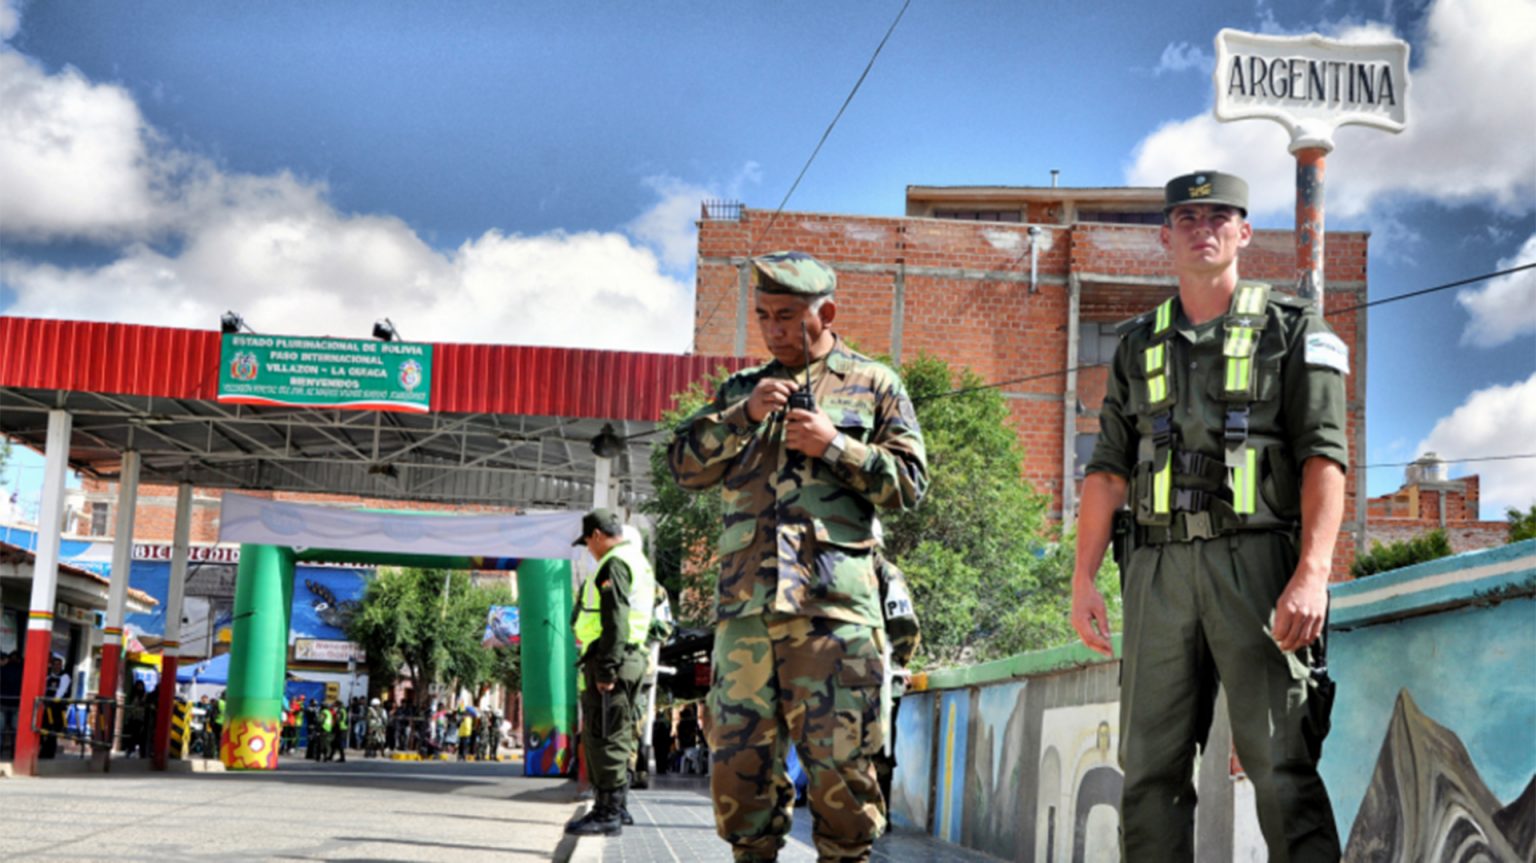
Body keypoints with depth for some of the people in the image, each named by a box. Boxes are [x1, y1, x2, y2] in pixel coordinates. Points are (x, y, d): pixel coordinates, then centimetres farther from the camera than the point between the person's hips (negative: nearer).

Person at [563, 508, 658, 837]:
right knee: (618, 737, 16)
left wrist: (606, 668, -22)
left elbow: (616, 621, -21)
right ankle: (618, 807, 24)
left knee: (603, 737, -8)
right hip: (631, 659, 11)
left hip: (610, 660, -11)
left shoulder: (614, 565, -12)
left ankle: (607, 813, -8)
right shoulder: (638, 561, 20)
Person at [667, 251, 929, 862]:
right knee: (737, 756, 4)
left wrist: (834, 446, -6)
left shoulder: (874, 385, 12)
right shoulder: (742, 388, 20)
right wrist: (744, 414, -3)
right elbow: (684, 466, 10)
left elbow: (909, 484, 5)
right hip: (744, 602, 3)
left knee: (839, 759, -4)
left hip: (833, 603, -3)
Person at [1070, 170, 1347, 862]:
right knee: (1150, 770, 3)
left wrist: (1312, 573, -17)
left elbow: (1324, 456, -3)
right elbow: (1109, 468, 15)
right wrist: (1083, 580, 5)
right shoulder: (1138, 345, 19)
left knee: (1281, 768, -7)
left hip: (1256, 565, -4)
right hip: (1159, 568, 4)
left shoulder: (1293, 331, 7)